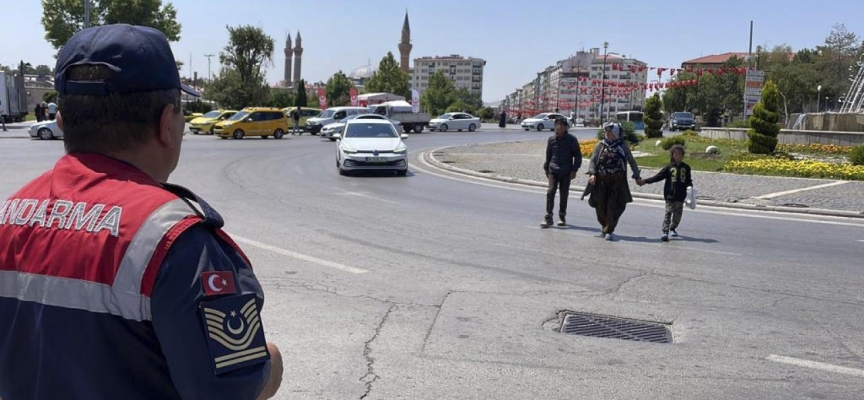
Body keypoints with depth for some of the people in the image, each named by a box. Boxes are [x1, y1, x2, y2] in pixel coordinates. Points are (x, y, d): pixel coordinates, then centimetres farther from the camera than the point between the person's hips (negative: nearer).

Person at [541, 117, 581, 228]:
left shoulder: (572, 139, -2)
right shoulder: (551, 139, 4)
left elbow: (578, 155, 2)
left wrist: (574, 170, -4)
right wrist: (546, 169, 16)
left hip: (566, 172, -1)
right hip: (553, 171, 1)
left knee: (564, 194, 7)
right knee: (550, 192, -9)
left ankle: (562, 216, 20)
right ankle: (548, 217, -7)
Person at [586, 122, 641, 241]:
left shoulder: (622, 146, 5)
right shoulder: (600, 145, 7)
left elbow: (632, 161, 10)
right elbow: (593, 160, 4)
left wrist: (637, 176, 7)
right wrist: (592, 174, -11)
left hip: (617, 182, -1)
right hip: (601, 181, 2)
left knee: (614, 207, -7)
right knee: (600, 206, 6)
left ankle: (609, 231, 2)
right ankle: (604, 226, 29)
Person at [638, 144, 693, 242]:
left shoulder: (686, 167, 8)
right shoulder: (669, 167, 1)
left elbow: (688, 180, 14)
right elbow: (658, 176, -1)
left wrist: (690, 186, -7)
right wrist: (645, 181, -8)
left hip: (681, 195, 3)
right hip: (670, 194, -3)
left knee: (678, 213, 10)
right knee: (668, 212, -9)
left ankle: (672, 228, 29)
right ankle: (665, 232, -13)